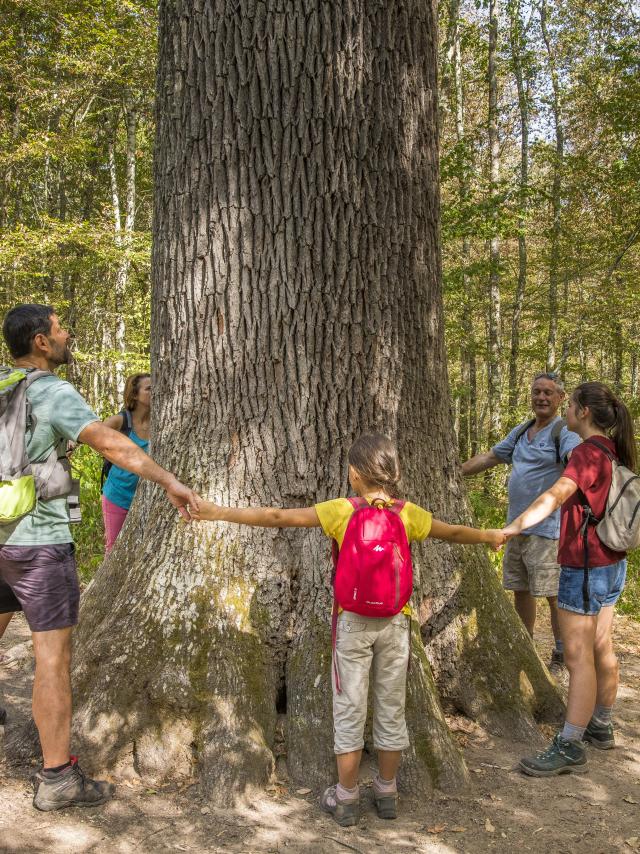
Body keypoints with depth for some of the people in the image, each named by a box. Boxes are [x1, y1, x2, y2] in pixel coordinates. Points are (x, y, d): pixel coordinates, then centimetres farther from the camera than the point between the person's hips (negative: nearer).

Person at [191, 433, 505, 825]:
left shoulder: (341, 511, -12)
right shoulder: (409, 514, -4)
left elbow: (277, 517, -12)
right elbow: (454, 532, 12)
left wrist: (219, 512, -7)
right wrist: (490, 536, 32)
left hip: (353, 623, -2)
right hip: (394, 622, 2)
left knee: (350, 710, 9)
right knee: (391, 708, 14)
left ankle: (346, 798, 18)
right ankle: (387, 793, 27)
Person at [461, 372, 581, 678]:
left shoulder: (564, 431, -8)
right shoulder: (521, 432, 16)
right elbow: (488, 457, 24)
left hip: (548, 529, -7)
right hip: (517, 526, 8)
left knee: (554, 595, -3)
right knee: (520, 590, 15)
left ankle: (560, 660, 10)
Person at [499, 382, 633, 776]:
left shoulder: (589, 452, -19)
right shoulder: (612, 451, 8)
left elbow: (555, 495, -36)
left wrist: (515, 526, -47)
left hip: (586, 567, -9)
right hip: (611, 565, 9)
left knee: (578, 657, -4)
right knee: (601, 649, 19)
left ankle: (570, 748, 1)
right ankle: (601, 726, 32)